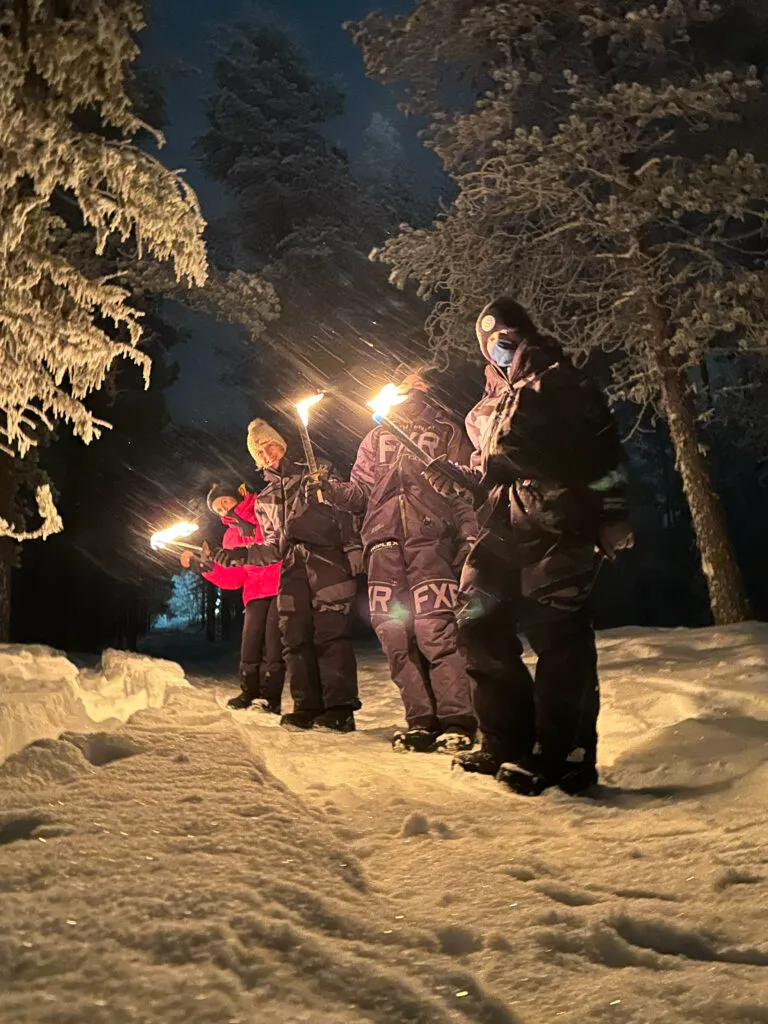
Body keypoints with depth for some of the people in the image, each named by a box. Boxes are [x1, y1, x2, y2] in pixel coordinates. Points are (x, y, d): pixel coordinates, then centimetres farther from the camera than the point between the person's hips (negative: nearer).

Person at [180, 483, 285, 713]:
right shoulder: (231, 536, 19)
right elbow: (233, 578, 14)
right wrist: (203, 566, 2)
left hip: (281, 584, -5)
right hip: (256, 592, 5)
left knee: (273, 642, -11)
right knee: (250, 642, -2)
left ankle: (270, 697, -4)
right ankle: (249, 693, 14)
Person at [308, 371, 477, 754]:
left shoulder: (446, 431, 18)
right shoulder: (376, 438, 28)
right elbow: (360, 492, 21)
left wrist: (469, 536, -5)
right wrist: (329, 490, 1)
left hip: (429, 536, -4)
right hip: (384, 540, 4)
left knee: (434, 630, -16)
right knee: (394, 635, -5)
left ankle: (457, 722, -11)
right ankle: (421, 721, 1)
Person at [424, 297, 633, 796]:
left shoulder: (561, 381, 3)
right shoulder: (490, 405, 24)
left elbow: (604, 450, -4)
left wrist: (612, 518, -12)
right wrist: (456, 476, 9)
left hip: (560, 522, -8)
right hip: (507, 528, 8)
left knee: (557, 632, -12)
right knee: (480, 625, 4)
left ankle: (561, 755, -6)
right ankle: (509, 744, 14)